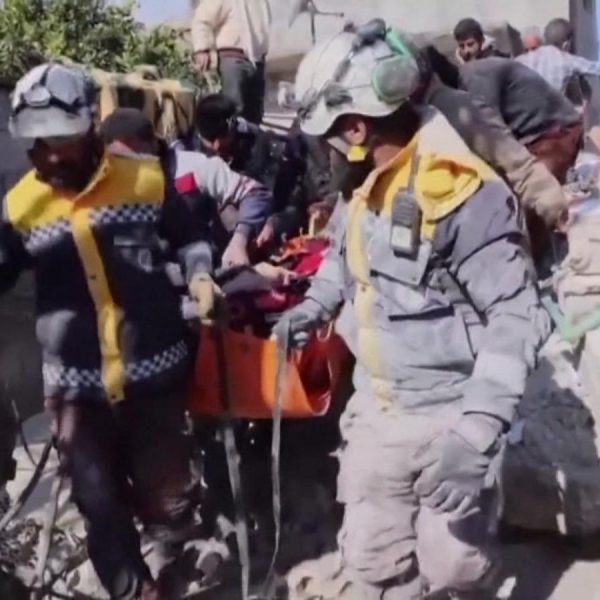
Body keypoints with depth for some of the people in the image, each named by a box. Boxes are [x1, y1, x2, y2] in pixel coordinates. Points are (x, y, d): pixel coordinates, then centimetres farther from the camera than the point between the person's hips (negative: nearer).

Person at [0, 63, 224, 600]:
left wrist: (199, 274, -5)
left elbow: (190, 234, 13)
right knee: (99, 502, 10)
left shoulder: (146, 180, -4)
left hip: (154, 369, 0)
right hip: (75, 383, 1)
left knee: (166, 489, 14)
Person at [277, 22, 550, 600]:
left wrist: (477, 430, -30)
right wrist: (314, 306, 9)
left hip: (444, 418, -7)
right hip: (375, 410, 7)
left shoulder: (460, 189, -22)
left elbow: (516, 314, -23)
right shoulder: (371, 183, 6)